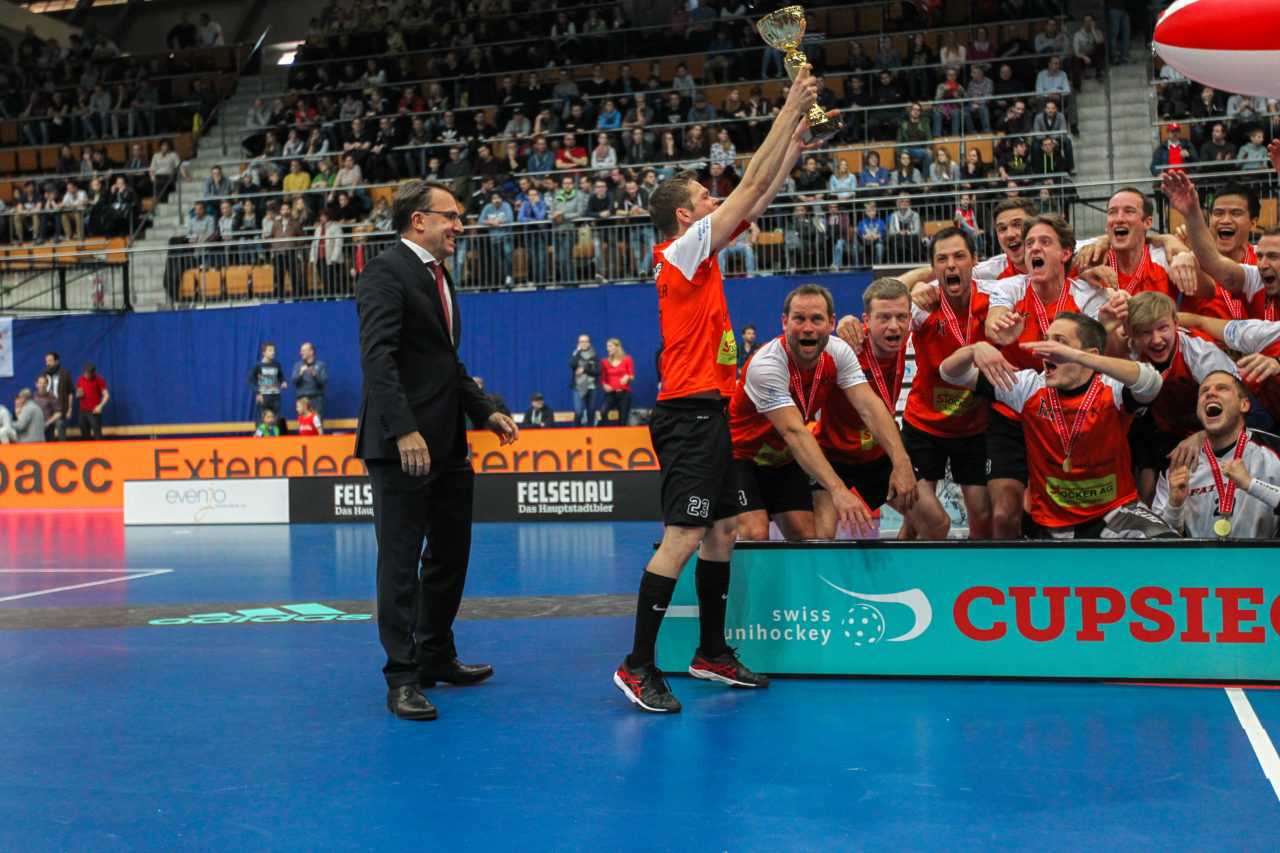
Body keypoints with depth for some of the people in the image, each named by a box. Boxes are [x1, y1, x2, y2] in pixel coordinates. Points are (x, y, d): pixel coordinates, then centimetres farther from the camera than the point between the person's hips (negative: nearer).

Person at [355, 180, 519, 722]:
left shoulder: (438, 277, 19)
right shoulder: (385, 274, -11)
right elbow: (378, 359, -21)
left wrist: (486, 411, 16)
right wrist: (404, 430, -29)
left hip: (446, 445, 10)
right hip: (401, 446, -10)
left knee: (450, 553, 16)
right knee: (401, 561, -2)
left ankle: (436, 657, 30)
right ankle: (402, 678, 4)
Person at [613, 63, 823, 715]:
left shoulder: (697, 253, 16)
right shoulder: (684, 250, -9)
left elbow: (758, 200, 24)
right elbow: (752, 185, -9)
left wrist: (795, 144, 21)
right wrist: (792, 107, -3)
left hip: (708, 411, 10)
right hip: (690, 411, -10)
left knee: (722, 529, 13)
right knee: (682, 537, -12)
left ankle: (713, 652, 22)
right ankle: (638, 666, -9)